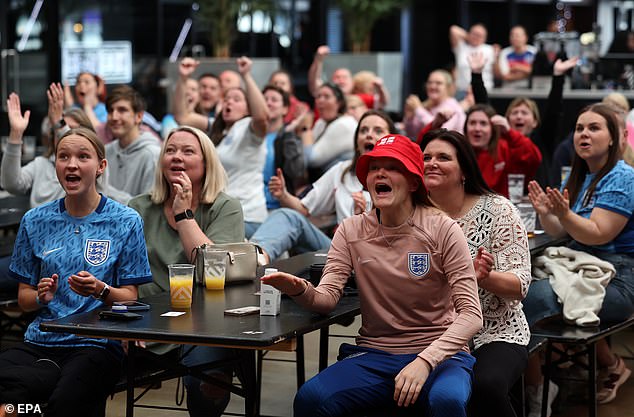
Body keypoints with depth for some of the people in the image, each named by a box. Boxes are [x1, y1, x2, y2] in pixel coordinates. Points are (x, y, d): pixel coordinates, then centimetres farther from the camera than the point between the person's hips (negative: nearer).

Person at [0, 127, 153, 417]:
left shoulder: (126, 221, 4)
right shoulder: (35, 221, 12)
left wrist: (102, 291, -17)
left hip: (97, 344, -2)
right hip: (40, 341, 2)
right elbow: (24, 298, 15)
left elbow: (130, 298, 5)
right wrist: (41, 297, -8)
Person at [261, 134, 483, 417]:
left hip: (439, 354, -2)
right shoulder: (352, 231, 5)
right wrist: (300, 290, -30)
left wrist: (424, 361, -25)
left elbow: (471, 314, -11)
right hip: (373, 355, 2)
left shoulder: (442, 229, -6)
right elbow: (327, 298, -5)